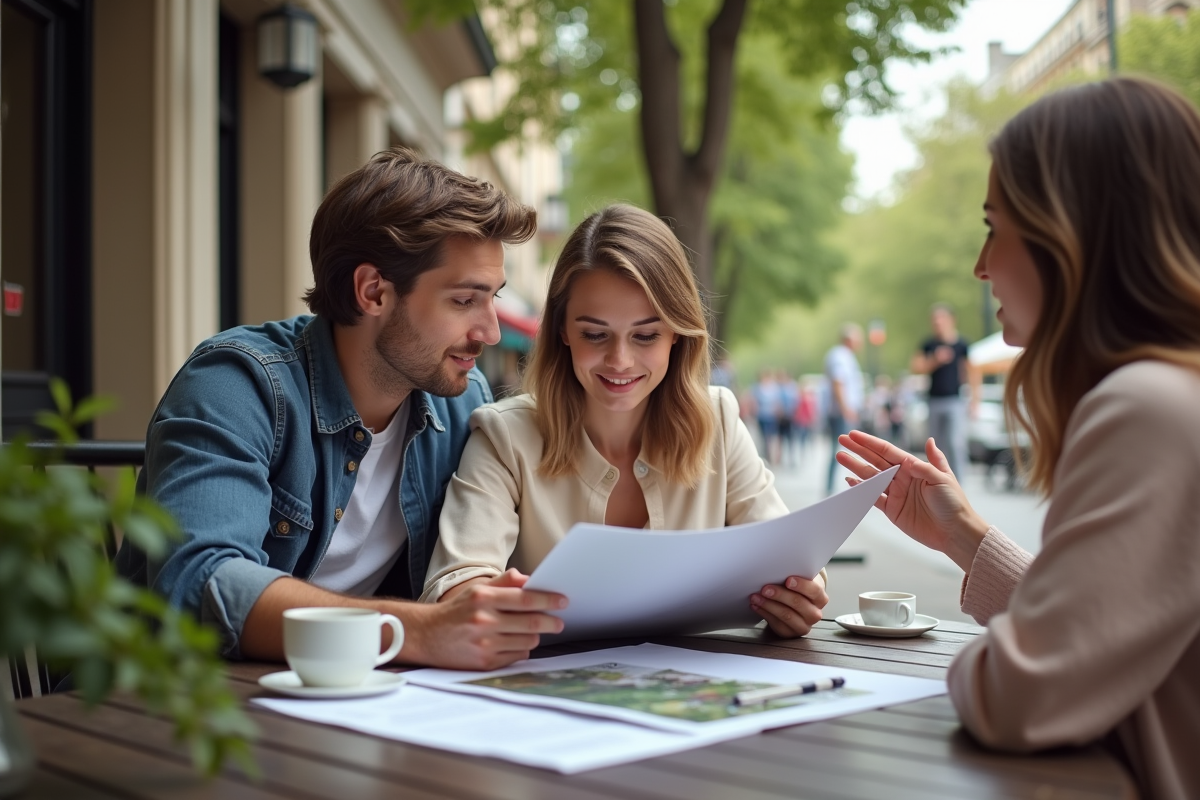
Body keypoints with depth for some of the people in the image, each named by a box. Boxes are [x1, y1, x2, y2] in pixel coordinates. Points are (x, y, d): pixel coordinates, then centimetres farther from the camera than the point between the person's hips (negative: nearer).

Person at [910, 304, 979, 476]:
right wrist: (935, 360, -14)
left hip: (955, 400, -4)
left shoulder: (962, 344, -2)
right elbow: (917, 368, 2)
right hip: (934, 400, 4)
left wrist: (974, 398, -2)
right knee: (937, 444, 10)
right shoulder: (929, 345, 6)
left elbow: (972, 371, 1)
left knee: (955, 442, -14)